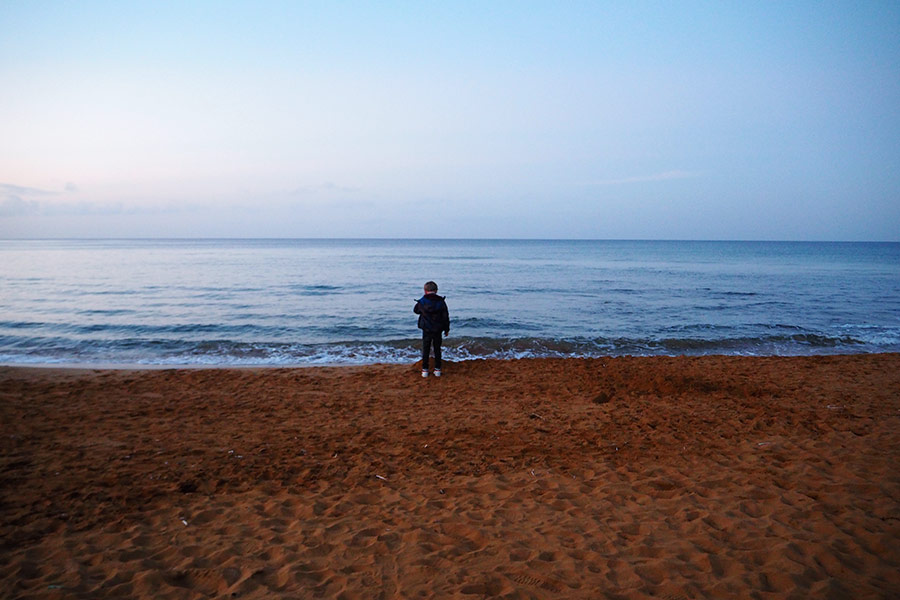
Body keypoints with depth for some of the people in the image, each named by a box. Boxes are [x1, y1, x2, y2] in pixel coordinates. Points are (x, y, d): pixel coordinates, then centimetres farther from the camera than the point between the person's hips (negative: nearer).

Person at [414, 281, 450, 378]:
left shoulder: (422, 302, -8)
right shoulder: (441, 302, -6)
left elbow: (415, 310, 11)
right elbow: (446, 316, 0)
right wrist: (446, 329, 10)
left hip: (426, 330, -1)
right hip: (438, 330, 1)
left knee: (425, 350, 9)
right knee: (437, 350, 12)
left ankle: (425, 370, 9)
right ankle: (437, 370, 14)